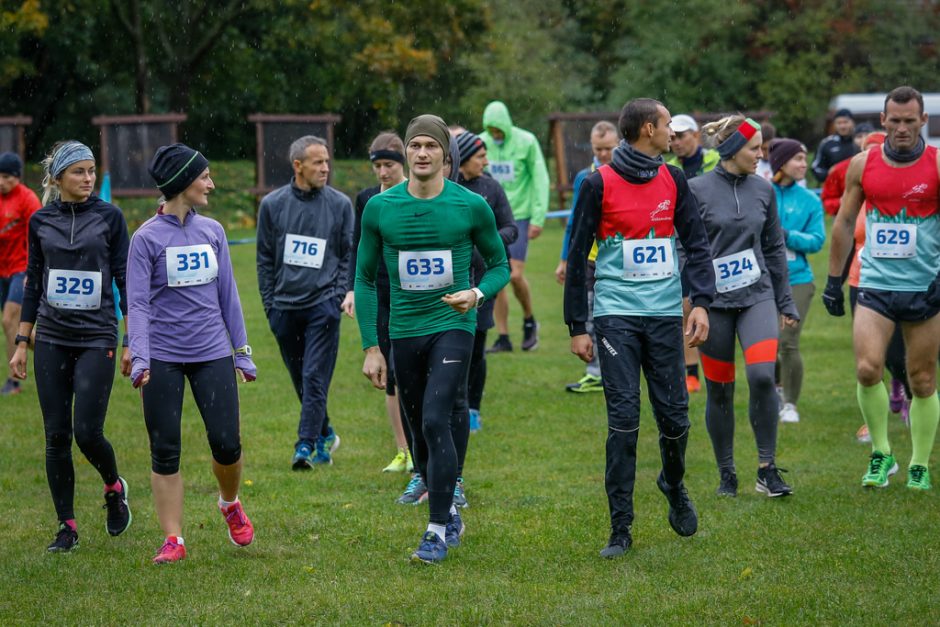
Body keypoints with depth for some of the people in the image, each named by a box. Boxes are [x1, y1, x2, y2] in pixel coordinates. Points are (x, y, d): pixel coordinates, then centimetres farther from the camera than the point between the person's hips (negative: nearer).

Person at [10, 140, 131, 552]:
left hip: (97, 337, -3)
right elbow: (33, 283, 12)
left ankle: (114, 488, 21)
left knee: (87, 432, -10)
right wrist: (21, 342, 9)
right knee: (56, 436, 2)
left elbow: (126, 279, 1)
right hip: (52, 340, 3)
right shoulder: (41, 221, 6)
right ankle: (67, 527, 11)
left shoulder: (109, 217, -1)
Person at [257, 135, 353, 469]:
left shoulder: (340, 204, 2)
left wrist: (348, 291, -7)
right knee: (300, 379, 10)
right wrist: (269, 304, 6)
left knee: (315, 378, -11)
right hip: (285, 306, 2)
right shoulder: (273, 204, 5)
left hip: (323, 303, -2)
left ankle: (306, 445, -11)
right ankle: (325, 435, 26)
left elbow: (350, 254, 7)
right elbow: (265, 258, 10)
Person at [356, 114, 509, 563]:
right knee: (421, 433, 11)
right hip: (404, 332, 3)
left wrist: (478, 294, -15)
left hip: (452, 327, -3)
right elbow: (365, 280, 7)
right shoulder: (379, 208, -1)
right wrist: (370, 348, 2)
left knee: (435, 421, -17)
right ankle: (449, 513, 32)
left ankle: (438, 531, -10)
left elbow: (499, 266, 8)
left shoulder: (472, 206, -5)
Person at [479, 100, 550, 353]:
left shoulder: (526, 142, -6)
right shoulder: (481, 143, 2)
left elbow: (540, 179, -3)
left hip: (518, 216, -3)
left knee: (515, 275, -11)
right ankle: (503, 337, 7)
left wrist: (538, 218, -8)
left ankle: (529, 321, 15)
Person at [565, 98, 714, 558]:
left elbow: (696, 243, 11)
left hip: (665, 313, 3)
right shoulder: (599, 183, -3)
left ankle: (674, 486, 34)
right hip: (616, 312, -3)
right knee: (623, 419, -9)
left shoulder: (673, 180, 9)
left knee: (674, 415, 3)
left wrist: (701, 302, -3)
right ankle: (620, 528, -2)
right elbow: (578, 255, 1)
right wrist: (576, 327, 0)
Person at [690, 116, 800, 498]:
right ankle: (726, 474, 19)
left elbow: (775, 248, 15)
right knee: (719, 391, 4)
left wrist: (785, 302, 15)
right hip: (714, 300, -2)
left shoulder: (763, 190, 7)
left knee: (762, 375, -17)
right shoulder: (697, 190, -5)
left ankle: (767, 469, -6)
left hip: (757, 295, 2)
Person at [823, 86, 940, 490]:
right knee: (867, 368, -15)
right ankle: (881, 453, 4)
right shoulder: (863, 164, 3)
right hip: (875, 285, 1)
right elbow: (845, 221, 12)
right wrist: (834, 279, 12)